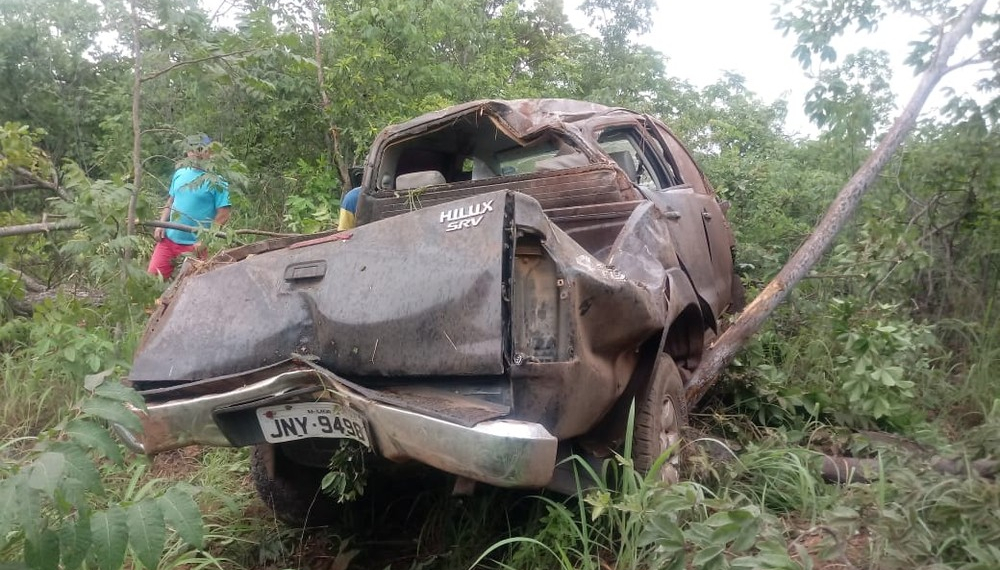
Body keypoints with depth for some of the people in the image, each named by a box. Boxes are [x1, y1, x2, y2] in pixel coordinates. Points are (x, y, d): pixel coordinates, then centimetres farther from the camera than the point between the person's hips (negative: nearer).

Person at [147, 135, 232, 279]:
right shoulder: (180, 173, 8)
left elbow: (223, 215, -14)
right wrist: (161, 224, 4)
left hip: (195, 245, -5)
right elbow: (170, 202, 18)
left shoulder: (216, 180, -10)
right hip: (168, 239, 5)